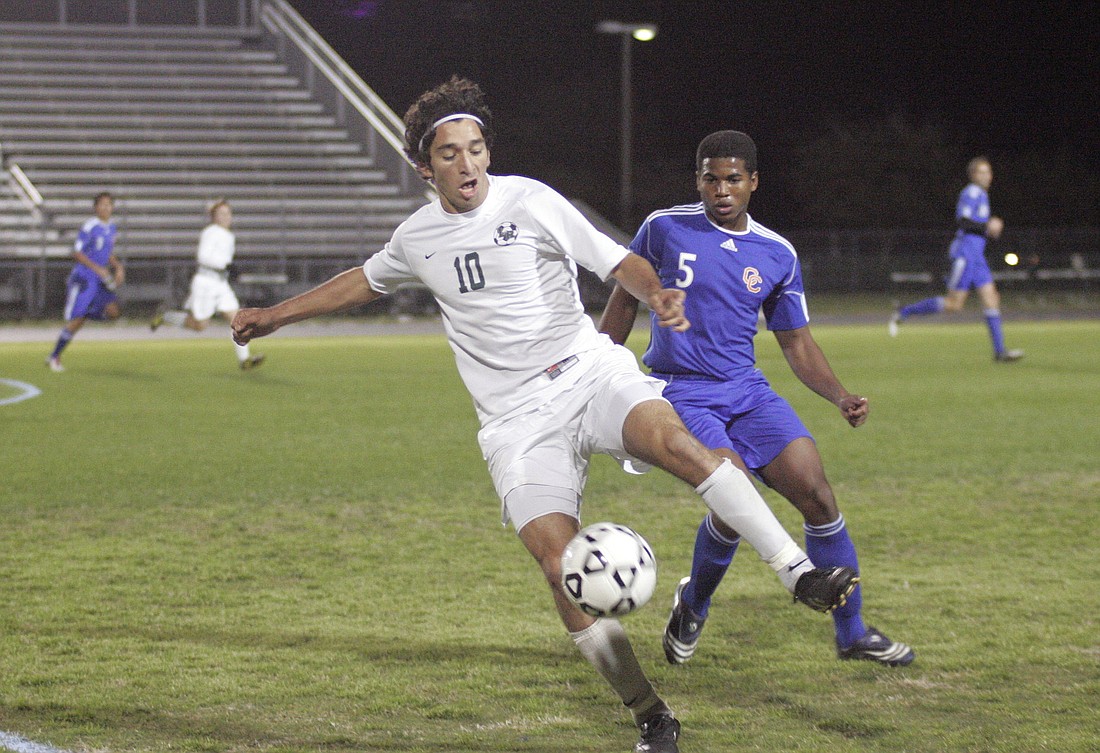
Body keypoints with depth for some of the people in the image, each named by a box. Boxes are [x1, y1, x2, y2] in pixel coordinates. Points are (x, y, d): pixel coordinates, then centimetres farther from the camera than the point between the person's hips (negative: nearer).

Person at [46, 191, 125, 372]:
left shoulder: (111, 228, 10)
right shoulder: (90, 227, -14)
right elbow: (77, 253, -14)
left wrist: (118, 267, 5)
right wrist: (97, 268, -20)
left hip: (99, 281, 7)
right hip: (82, 278, -7)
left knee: (113, 311, -10)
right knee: (76, 320, -9)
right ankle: (54, 357, 3)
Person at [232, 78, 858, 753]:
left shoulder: (530, 202, -1)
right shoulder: (417, 238, 11)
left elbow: (617, 262, -3)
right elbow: (364, 282, 32)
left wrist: (659, 293, -25)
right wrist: (275, 316, 37)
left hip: (589, 374, -2)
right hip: (518, 419, 2)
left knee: (678, 442, -35)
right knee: (562, 565, -18)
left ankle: (801, 574, -36)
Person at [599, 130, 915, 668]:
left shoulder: (777, 255, 6)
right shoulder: (664, 229, -2)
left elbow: (796, 343, 12)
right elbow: (624, 300, 11)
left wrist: (840, 397, -4)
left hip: (746, 391, 4)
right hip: (679, 393, -3)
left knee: (816, 492, -12)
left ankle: (852, 633, 2)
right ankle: (693, 606, 5)